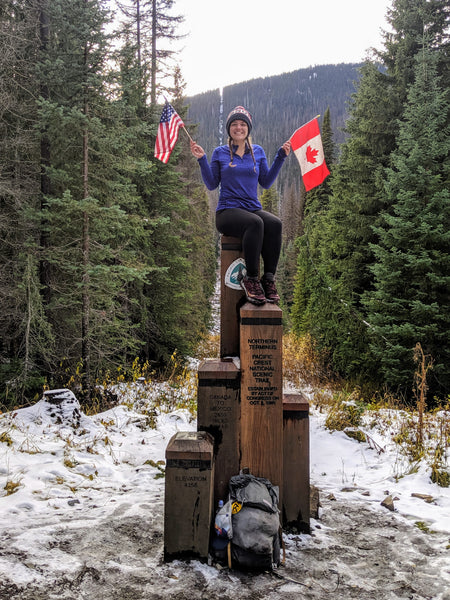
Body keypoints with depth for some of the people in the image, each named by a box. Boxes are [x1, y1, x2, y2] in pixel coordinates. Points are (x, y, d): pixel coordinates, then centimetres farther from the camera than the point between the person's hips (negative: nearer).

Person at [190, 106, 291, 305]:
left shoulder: (258, 151, 16)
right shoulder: (220, 153, 9)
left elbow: (266, 182, 13)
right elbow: (211, 184, 5)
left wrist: (281, 157, 10)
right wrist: (202, 159, -3)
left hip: (253, 208, 3)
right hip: (228, 211, -3)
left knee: (275, 223, -32)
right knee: (255, 223, -37)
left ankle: (269, 278, -28)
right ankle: (251, 279, -30)